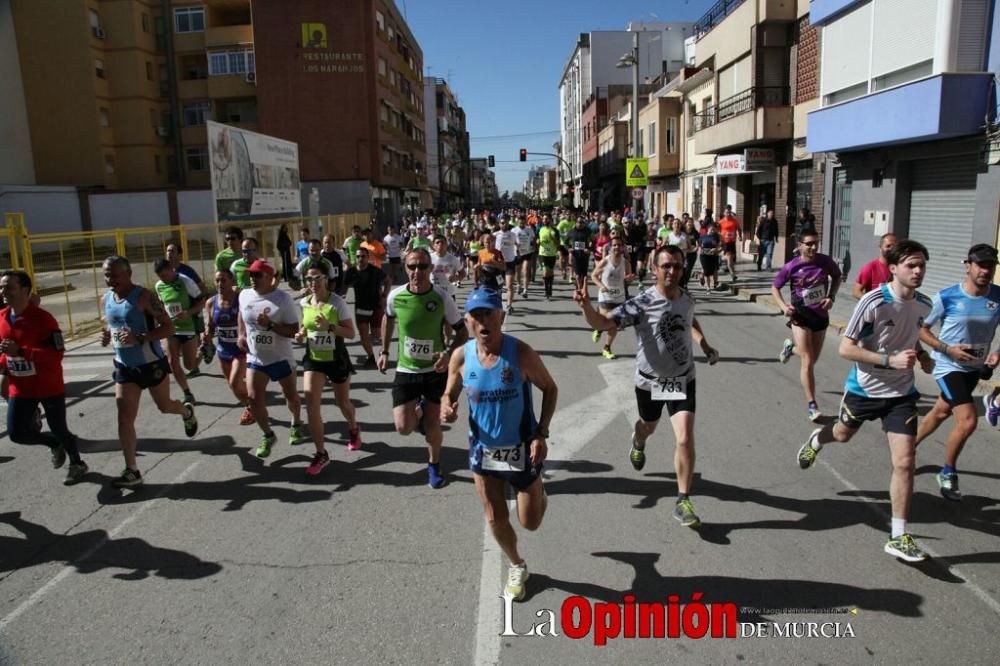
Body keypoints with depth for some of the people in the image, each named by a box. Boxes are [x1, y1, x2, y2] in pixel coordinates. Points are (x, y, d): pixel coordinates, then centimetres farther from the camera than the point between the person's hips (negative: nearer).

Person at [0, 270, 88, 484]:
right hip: (20, 388, 6)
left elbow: (57, 354, -25)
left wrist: (20, 351, -32)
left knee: (59, 430, 6)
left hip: (49, 386, -6)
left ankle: (77, 464, 32)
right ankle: (55, 445, 32)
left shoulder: (42, 318, -20)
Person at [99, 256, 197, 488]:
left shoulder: (144, 297, -17)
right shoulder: (105, 300, 3)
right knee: (124, 417, -2)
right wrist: (106, 337, -4)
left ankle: (187, 412, 50)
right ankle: (132, 471, 3)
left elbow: (168, 328, -18)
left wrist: (139, 338, -32)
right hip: (124, 367, 5)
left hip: (151, 363, -5)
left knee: (164, 406, 13)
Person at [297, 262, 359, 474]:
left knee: (343, 403, 15)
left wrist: (329, 326, -29)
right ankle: (321, 454, 0)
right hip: (313, 359, 3)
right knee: (311, 403, -12)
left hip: (336, 359, -3)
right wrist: (301, 333, -5)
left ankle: (354, 430, 49)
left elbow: (351, 333, -15)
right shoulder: (303, 303, -1)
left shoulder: (338, 303, -15)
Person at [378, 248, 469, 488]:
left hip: (435, 371, -1)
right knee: (404, 427, -7)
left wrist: (449, 353, -22)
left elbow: (463, 331, -5)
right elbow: (388, 319, 12)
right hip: (406, 371, 1)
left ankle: (434, 466, 36)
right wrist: (384, 352, 11)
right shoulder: (395, 296, -11)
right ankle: (419, 411, 30)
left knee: (432, 426, 7)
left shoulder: (442, 298, -15)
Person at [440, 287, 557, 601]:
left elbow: (550, 389, -8)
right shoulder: (461, 357, -13)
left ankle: (538, 492, 45)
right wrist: (447, 409, -22)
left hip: (521, 448, -2)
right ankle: (517, 566, 43)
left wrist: (541, 434, -15)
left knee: (530, 522, 9)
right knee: (496, 521, 14)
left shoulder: (521, 353, -21)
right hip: (483, 449, 3)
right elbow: (450, 394, 3)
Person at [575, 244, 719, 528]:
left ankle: (683, 502, 3)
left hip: (683, 379, 2)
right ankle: (638, 443, 64)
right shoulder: (642, 304, -22)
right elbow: (603, 323, -30)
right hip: (650, 381, -2)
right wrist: (586, 306, -50)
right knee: (648, 427, 24)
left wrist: (705, 345, 6)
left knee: (685, 438, -12)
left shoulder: (687, 299, -6)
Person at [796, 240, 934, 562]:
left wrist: (921, 354, 0)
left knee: (904, 462, -7)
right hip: (864, 388, -3)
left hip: (901, 394, 3)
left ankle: (899, 537, 3)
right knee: (843, 434, 25)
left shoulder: (924, 305, -4)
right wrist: (891, 360, -32)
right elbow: (846, 348, -23)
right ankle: (816, 440, 63)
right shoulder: (873, 302, -22)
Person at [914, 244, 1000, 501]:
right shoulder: (946, 297, -17)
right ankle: (948, 474, 6)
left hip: (975, 368, 5)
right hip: (949, 366, -5)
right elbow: (922, 330, -7)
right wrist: (948, 349, -19)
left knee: (940, 412, 19)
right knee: (968, 420, -15)